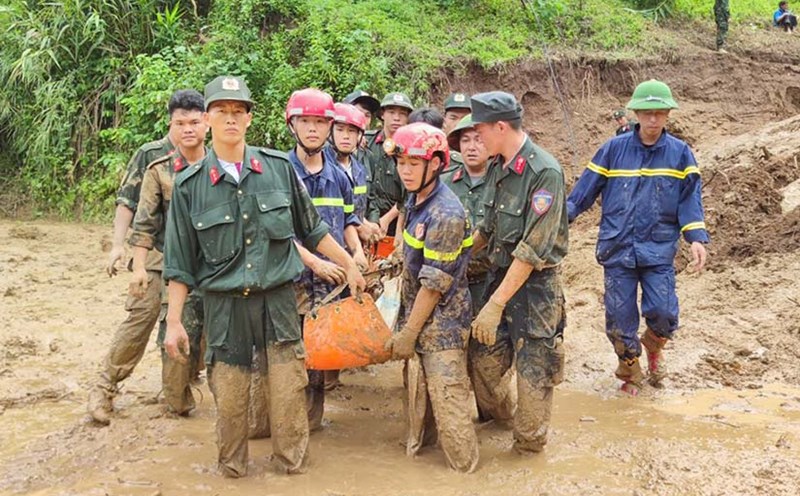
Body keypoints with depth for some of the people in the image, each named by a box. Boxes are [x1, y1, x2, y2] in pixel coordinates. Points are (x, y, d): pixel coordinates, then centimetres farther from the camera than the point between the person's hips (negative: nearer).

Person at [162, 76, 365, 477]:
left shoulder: (279, 168, 0)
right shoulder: (189, 184, -3)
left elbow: (312, 229, 12)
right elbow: (179, 262, 2)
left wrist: (349, 265, 14)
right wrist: (174, 321, 0)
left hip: (278, 298, 1)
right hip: (224, 305, 0)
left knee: (289, 390, 2)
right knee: (229, 397, 6)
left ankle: (292, 460, 24)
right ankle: (232, 467, 29)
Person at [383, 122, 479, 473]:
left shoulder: (445, 214, -23)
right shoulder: (415, 200, 5)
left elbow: (435, 283, -21)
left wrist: (408, 333, -16)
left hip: (441, 322, -9)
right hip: (418, 314, 9)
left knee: (448, 398, -2)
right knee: (417, 388, 20)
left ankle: (464, 464, 12)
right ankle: (419, 442, 36)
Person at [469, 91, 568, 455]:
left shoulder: (544, 173, -22)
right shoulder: (497, 168, 3)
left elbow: (533, 249, -25)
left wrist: (496, 304, -25)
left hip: (535, 284, -7)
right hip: (500, 272, 7)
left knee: (534, 369, 4)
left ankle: (530, 443, 24)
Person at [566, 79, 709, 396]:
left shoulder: (679, 153, 3)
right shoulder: (614, 149, 1)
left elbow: (690, 200, 3)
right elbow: (584, 190, 3)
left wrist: (697, 238, -9)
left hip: (659, 250, 0)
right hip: (617, 249, 0)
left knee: (662, 312, -12)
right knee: (619, 319, 3)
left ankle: (653, 348, 25)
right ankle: (631, 375, 28)